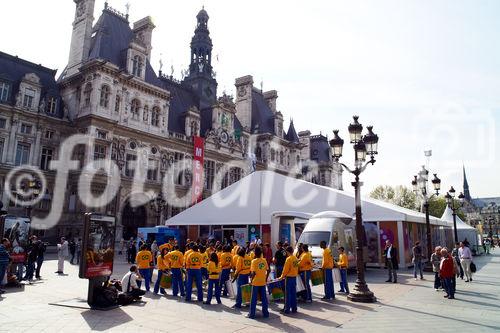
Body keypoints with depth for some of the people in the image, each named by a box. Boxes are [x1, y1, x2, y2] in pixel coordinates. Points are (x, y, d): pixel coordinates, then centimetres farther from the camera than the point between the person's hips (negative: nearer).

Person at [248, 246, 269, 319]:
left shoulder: (254, 261, -13)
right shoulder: (264, 260, 1)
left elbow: (253, 273, -19)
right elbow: (268, 270, 3)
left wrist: (251, 280, -7)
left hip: (256, 283, -4)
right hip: (263, 282, 4)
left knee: (253, 299, 6)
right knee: (264, 298, 12)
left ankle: (252, 314, 12)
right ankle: (265, 313, 19)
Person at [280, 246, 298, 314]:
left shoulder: (288, 259, -17)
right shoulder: (296, 258, 4)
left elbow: (285, 269, -14)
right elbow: (296, 268, 11)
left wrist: (282, 276, -2)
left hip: (289, 277, -7)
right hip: (294, 277, 7)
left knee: (288, 294, 0)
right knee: (294, 294, 13)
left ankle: (286, 310, 5)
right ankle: (294, 308, 18)